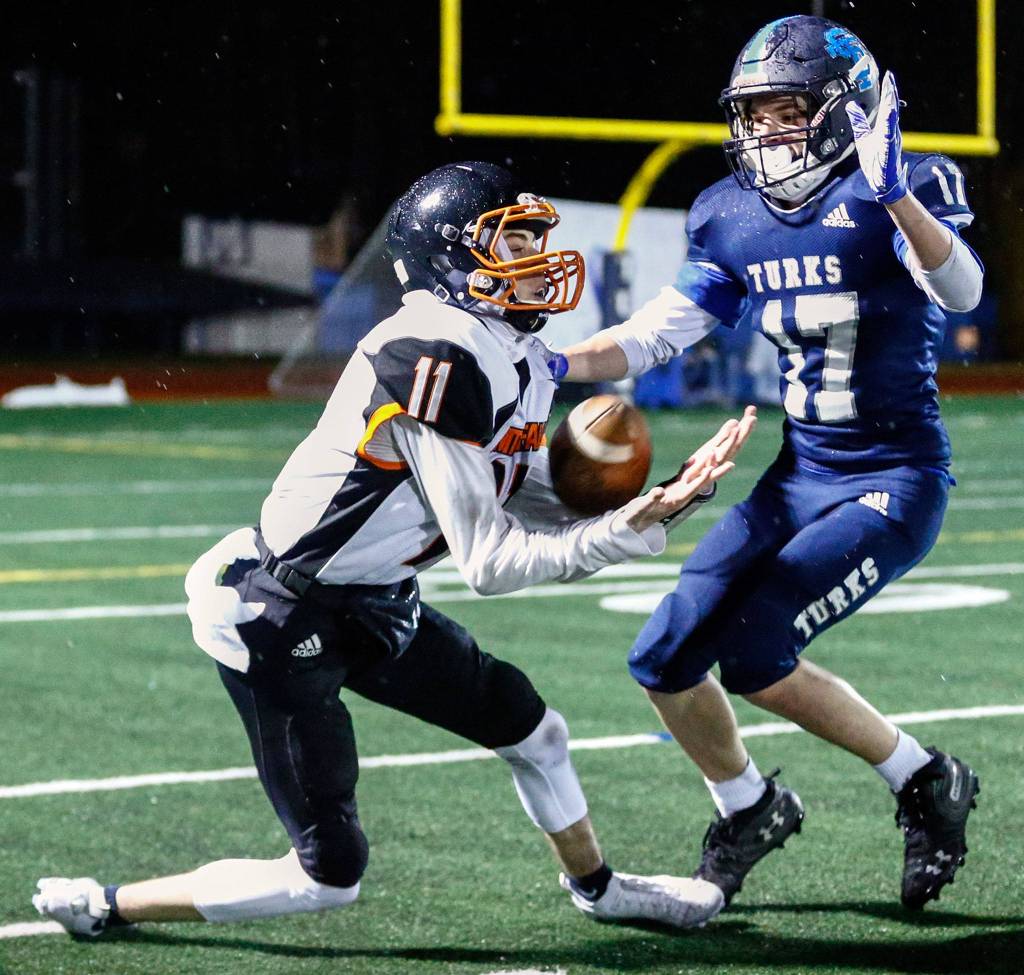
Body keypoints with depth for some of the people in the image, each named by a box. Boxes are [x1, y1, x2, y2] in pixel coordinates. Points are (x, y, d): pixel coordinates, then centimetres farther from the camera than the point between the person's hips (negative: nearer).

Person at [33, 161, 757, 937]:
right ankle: (102, 905, 10)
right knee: (331, 874, -5)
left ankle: (596, 886, 49)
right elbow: (490, 563, -24)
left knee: (531, 726, 21)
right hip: (282, 619, -10)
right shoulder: (436, 358, -26)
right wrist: (630, 531, -24)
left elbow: (546, 508, 4)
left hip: (372, 608, 10)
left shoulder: (518, 361, 4)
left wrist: (667, 498, -10)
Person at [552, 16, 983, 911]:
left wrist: (894, 195, -47)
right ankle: (749, 810, 29)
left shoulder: (901, 195, -14)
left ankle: (925, 783, 3)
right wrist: (554, 366, -8)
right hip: (800, 478, 7)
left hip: (897, 483, -7)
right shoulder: (737, 224, 4)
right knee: (664, 663, 2)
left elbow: (961, 289, -32)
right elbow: (653, 336, 8)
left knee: (754, 654, -19)